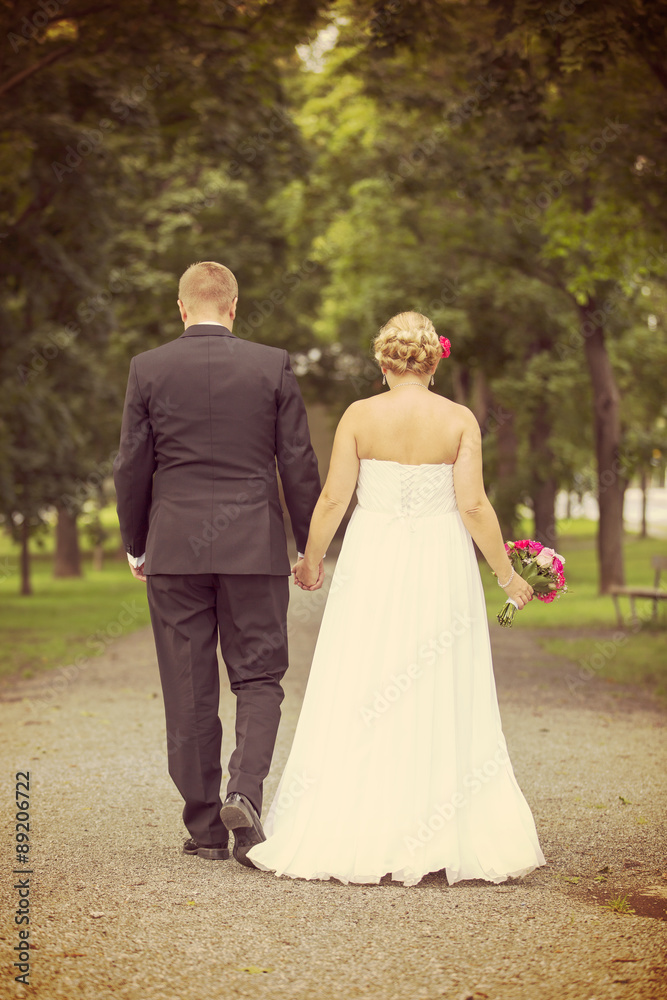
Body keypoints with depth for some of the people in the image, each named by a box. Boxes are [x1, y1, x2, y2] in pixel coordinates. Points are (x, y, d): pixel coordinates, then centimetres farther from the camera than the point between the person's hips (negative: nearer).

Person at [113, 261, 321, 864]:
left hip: (174, 548, 1)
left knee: (189, 692, 7)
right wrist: (310, 543, 10)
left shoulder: (149, 369, 0)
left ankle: (206, 827, 12)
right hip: (255, 546, 0)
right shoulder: (273, 366, -1)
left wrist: (135, 545, 14)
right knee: (259, 679, 8)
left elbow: (132, 467, 2)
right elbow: (298, 463, 0)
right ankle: (245, 794, -13)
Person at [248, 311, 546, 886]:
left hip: (372, 566, 0)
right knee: (443, 708, 6)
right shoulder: (459, 420, -3)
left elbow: (333, 499, -4)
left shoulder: (359, 416, -2)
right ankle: (451, 840, 7)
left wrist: (312, 558, 12)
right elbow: (473, 505, -9)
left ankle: (349, 836, 4)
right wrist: (506, 573, 1)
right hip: (440, 569, 0)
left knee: (358, 709, 5)